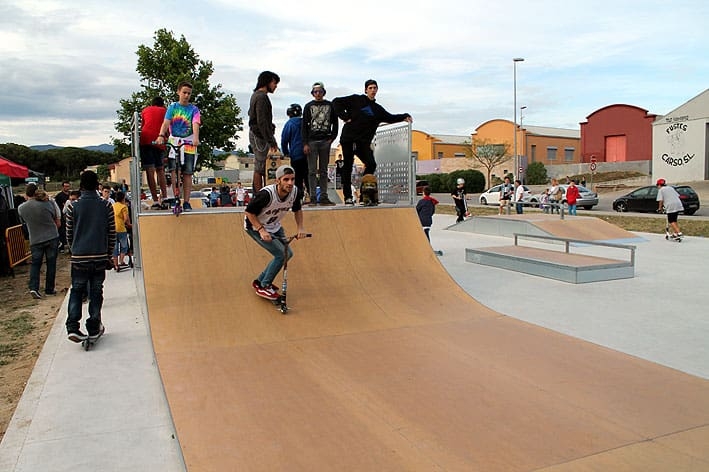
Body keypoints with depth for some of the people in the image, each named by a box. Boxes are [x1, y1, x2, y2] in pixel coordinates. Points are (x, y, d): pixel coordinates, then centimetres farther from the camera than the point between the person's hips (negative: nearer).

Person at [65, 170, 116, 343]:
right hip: (100, 257, 0)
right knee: (96, 292, 9)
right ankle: (94, 329, 13)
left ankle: (73, 327, 1)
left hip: (79, 257, 0)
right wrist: (109, 254, 13)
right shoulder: (106, 206, -2)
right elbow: (112, 233, 2)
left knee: (76, 291, 11)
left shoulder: (74, 207, -3)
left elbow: (69, 234, 5)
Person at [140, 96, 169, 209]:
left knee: (150, 171, -6)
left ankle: (156, 202, -12)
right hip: (160, 142, 2)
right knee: (160, 170, 14)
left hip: (146, 140, -2)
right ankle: (164, 198, 4)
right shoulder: (165, 111, 20)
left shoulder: (145, 110, 20)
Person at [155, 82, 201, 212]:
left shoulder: (194, 109, 4)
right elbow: (166, 122, -6)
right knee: (174, 171, -10)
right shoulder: (172, 107, 7)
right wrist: (161, 135, -24)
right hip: (173, 142, 1)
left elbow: (195, 125, -13)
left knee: (187, 174, 0)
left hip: (188, 144, 0)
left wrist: (196, 138, -33)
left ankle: (186, 202, 5)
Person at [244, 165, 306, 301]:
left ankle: (260, 281, 24)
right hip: (255, 226, -7)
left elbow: (297, 209, 4)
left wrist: (300, 228, -9)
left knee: (288, 253, 8)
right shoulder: (267, 194, -35)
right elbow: (249, 212, -24)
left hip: (274, 227, 7)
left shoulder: (295, 192, -17)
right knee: (280, 254, -16)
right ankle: (263, 287, 2)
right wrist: (262, 230, -32)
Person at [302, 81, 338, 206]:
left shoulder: (330, 105, 11)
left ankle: (324, 197, 6)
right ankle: (312, 197, -3)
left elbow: (335, 123, 12)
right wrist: (305, 143, -5)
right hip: (312, 141, -1)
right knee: (312, 171, -4)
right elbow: (304, 125, 3)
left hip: (325, 141, 2)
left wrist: (332, 138, -1)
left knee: (324, 171, 5)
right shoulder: (309, 106, 8)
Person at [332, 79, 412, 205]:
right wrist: (344, 116, -7)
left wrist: (404, 116, 7)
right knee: (347, 167, 0)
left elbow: (390, 118, 20)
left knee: (371, 165, -10)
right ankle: (348, 197, 7)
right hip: (348, 139, -4)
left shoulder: (377, 108, 18)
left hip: (363, 142, 4)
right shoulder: (356, 100, 4)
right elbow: (336, 102, 3)